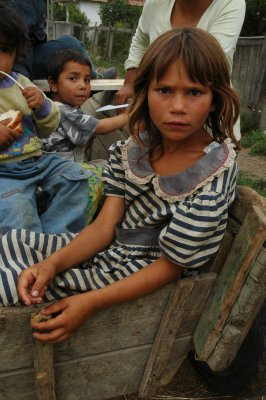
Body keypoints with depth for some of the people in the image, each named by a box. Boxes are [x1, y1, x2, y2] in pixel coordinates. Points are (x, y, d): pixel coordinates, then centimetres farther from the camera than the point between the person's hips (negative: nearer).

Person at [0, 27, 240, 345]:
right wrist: (52, 263, -24)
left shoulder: (214, 177, -24)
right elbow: (104, 226, -6)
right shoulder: (132, 150, -5)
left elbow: (170, 266, -20)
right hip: (111, 250, 6)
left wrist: (91, 302, -27)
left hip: (143, 282, -6)